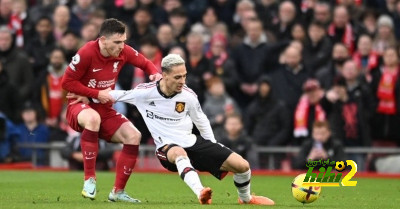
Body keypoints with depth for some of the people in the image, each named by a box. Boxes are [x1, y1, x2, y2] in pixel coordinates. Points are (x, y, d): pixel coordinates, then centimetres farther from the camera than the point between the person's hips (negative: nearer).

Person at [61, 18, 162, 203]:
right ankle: (89, 180, -31)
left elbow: (145, 63, 12)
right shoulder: (86, 53, -20)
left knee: (133, 136, -14)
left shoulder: (123, 52, -5)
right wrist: (97, 94, -20)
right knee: (93, 118, -41)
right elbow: (67, 82, -16)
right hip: (79, 106, -6)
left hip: (105, 109, 6)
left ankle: (118, 191, -1)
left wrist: (156, 74, -11)